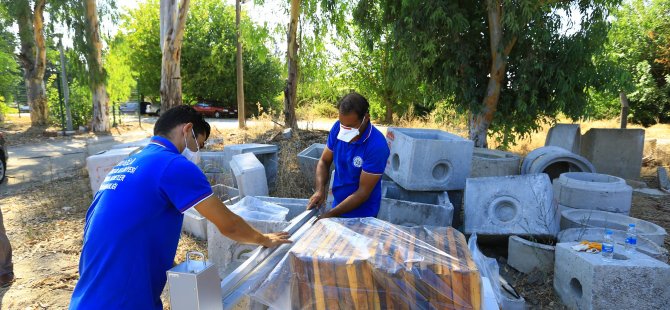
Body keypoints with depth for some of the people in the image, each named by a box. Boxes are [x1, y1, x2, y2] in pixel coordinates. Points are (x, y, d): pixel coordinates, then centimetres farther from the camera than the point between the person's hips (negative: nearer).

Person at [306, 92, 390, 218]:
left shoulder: (377, 146, -26)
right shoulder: (338, 127, -11)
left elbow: (363, 192, -22)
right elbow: (324, 162, 1)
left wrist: (331, 214, -23)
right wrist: (320, 190, -15)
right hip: (337, 205, 5)